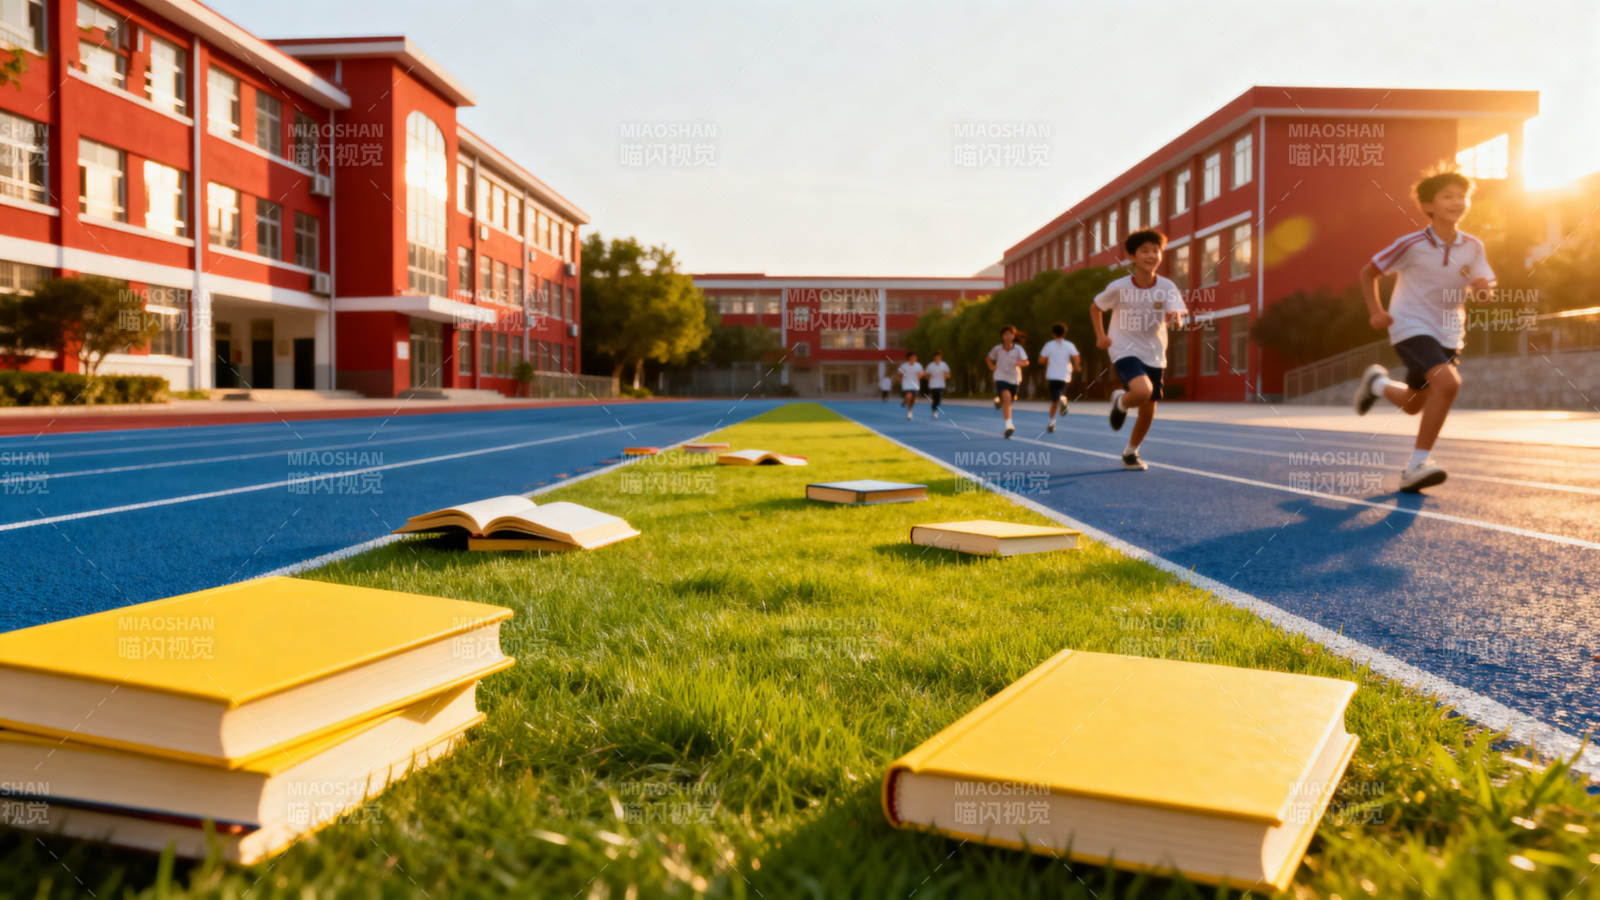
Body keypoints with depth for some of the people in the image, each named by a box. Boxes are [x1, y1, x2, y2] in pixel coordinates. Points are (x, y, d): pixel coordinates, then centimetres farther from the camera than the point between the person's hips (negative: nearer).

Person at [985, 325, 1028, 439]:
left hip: (1014, 379, 2)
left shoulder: (1018, 349, -8)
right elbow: (988, 358, 14)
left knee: (1008, 402, 16)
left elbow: (1026, 362, -19)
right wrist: (992, 367, -1)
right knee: (1006, 398, -25)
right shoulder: (997, 348, -5)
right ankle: (1009, 425, -29)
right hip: (1001, 378, -2)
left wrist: (1019, 363, -40)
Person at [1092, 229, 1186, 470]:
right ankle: (1120, 402, 6)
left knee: (1148, 410, 9)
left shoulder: (1167, 287, -7)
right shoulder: (1119, 287, -10)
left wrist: (1175, 317, -41)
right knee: (1143, 390, -30)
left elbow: (1177, 318, -18)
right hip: (1125, 351, -3)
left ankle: (1130, 452, 34)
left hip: (1154, 355, 3)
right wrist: (1100, 336, -5)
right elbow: (1095, 308, 6)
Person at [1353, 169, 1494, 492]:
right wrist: (1376, 311, -11)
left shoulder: (1473, 247, -2)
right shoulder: (1411, 244, -13)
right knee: (1448, 382, -29)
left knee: (1413, 405, 14)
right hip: (1411, 328, -6)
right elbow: (1368, 272, -2)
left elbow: (1486, 284, 1)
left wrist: (1482, 285, -22)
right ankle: (1418, 464, -21)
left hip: (1448, 334, 6)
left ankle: (1377, 383, 48)